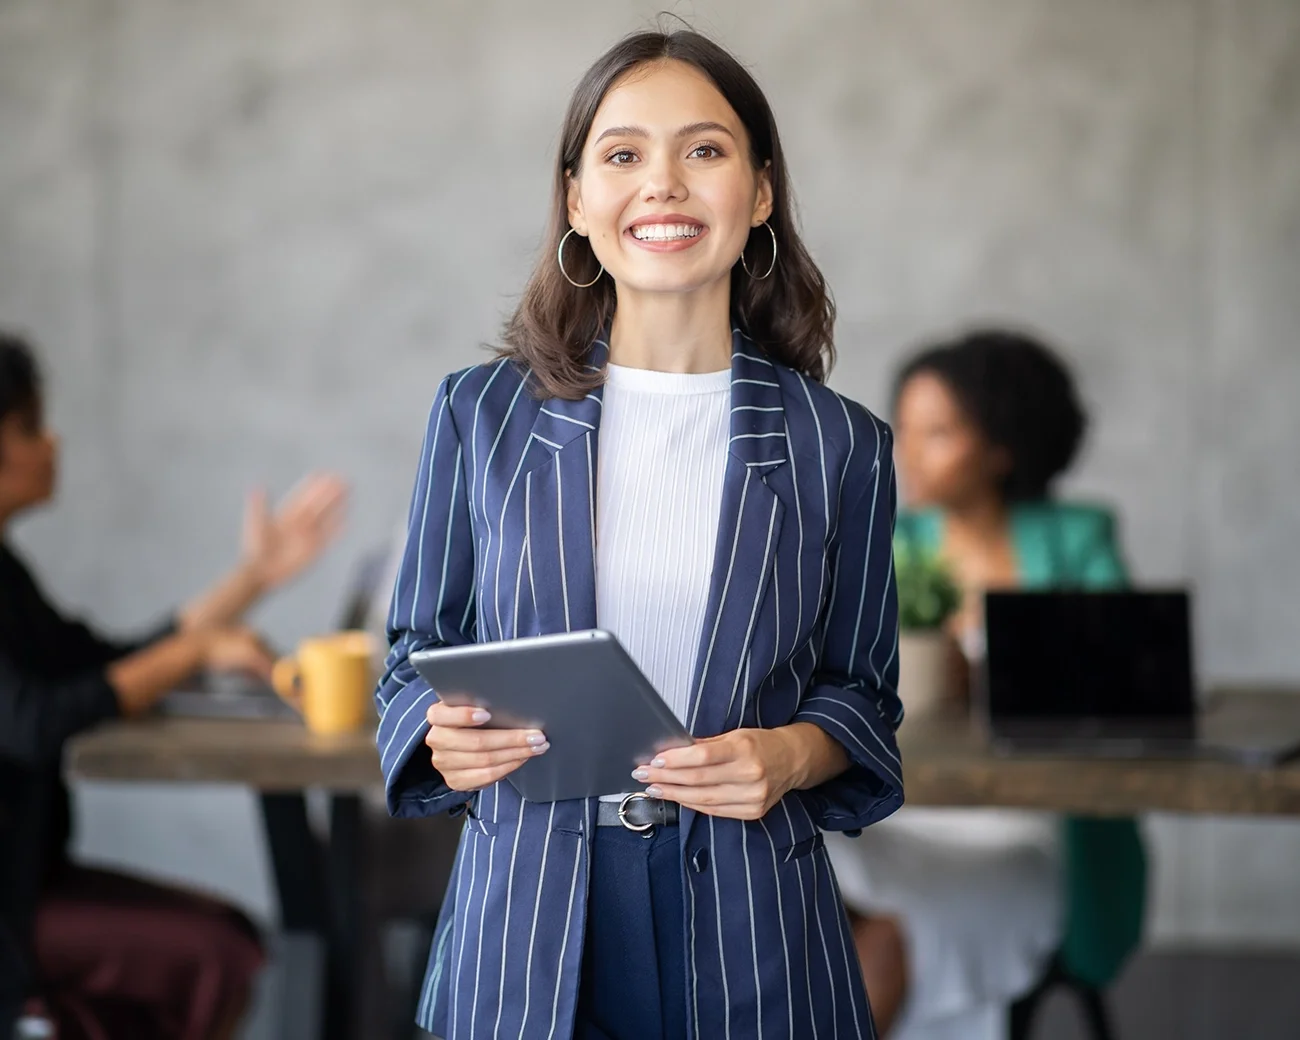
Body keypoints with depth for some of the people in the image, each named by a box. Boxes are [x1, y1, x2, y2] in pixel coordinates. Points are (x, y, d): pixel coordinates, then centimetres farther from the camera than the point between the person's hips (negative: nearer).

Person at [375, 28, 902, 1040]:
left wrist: (790, 757, -13)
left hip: (746, 919, 0)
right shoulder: (482, 414, 2)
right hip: (528, 910, 0)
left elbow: (861, 692, 8)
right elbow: (421, 649, 10)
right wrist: (443, 738, -11)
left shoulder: (837, 445, 2)